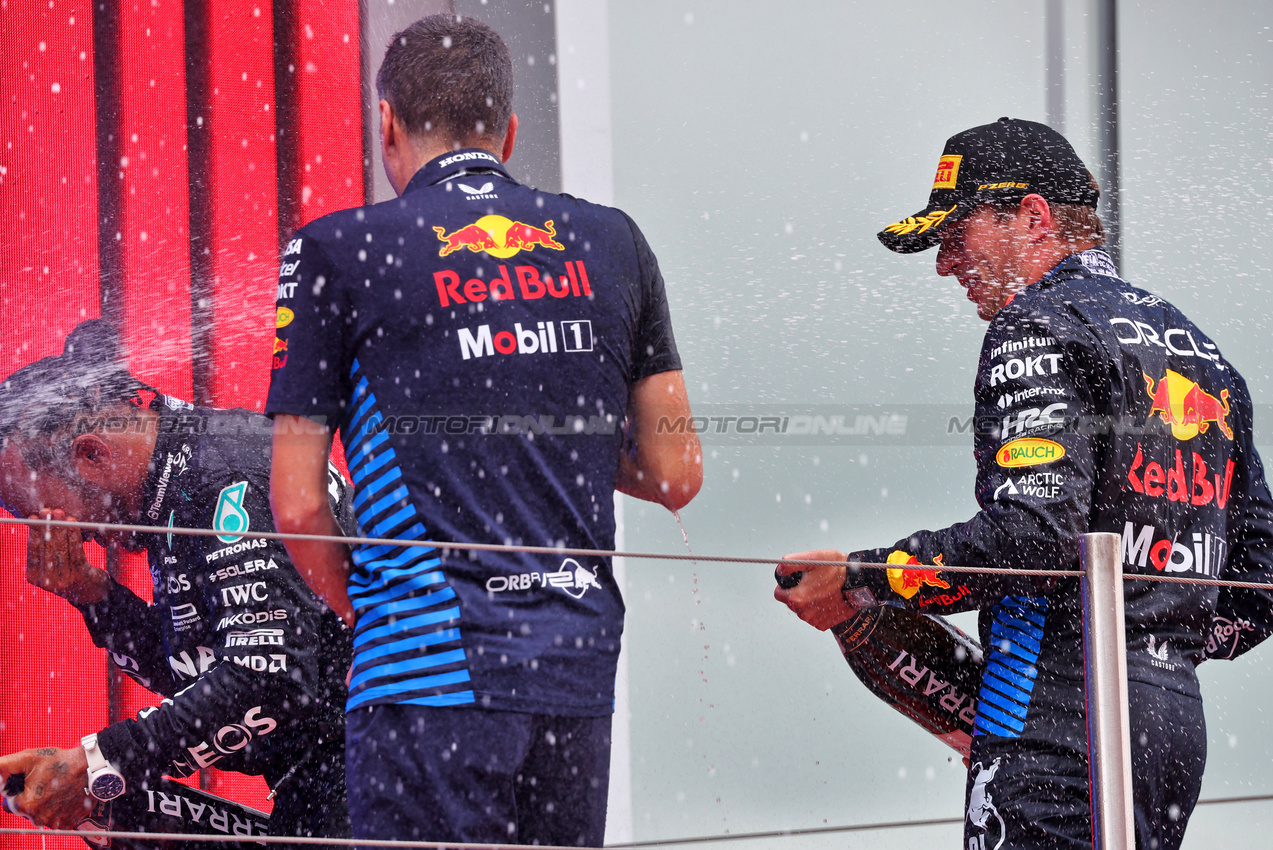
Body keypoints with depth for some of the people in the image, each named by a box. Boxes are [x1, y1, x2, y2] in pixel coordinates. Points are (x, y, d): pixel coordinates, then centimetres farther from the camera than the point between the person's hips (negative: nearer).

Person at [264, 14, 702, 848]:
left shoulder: (340, 253, -1)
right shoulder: (611, 243, 11)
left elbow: (299, 504, -2)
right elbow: (677, 476, 11)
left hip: (435, 676, -4)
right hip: (580, 668, 5)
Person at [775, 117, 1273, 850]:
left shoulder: (1040, 328, -5)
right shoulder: (1203, 354, 21)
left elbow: (1034, 530, -19)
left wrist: (862, 581, -12)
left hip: (1064, 715, -9)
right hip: (1180, 717, 9)